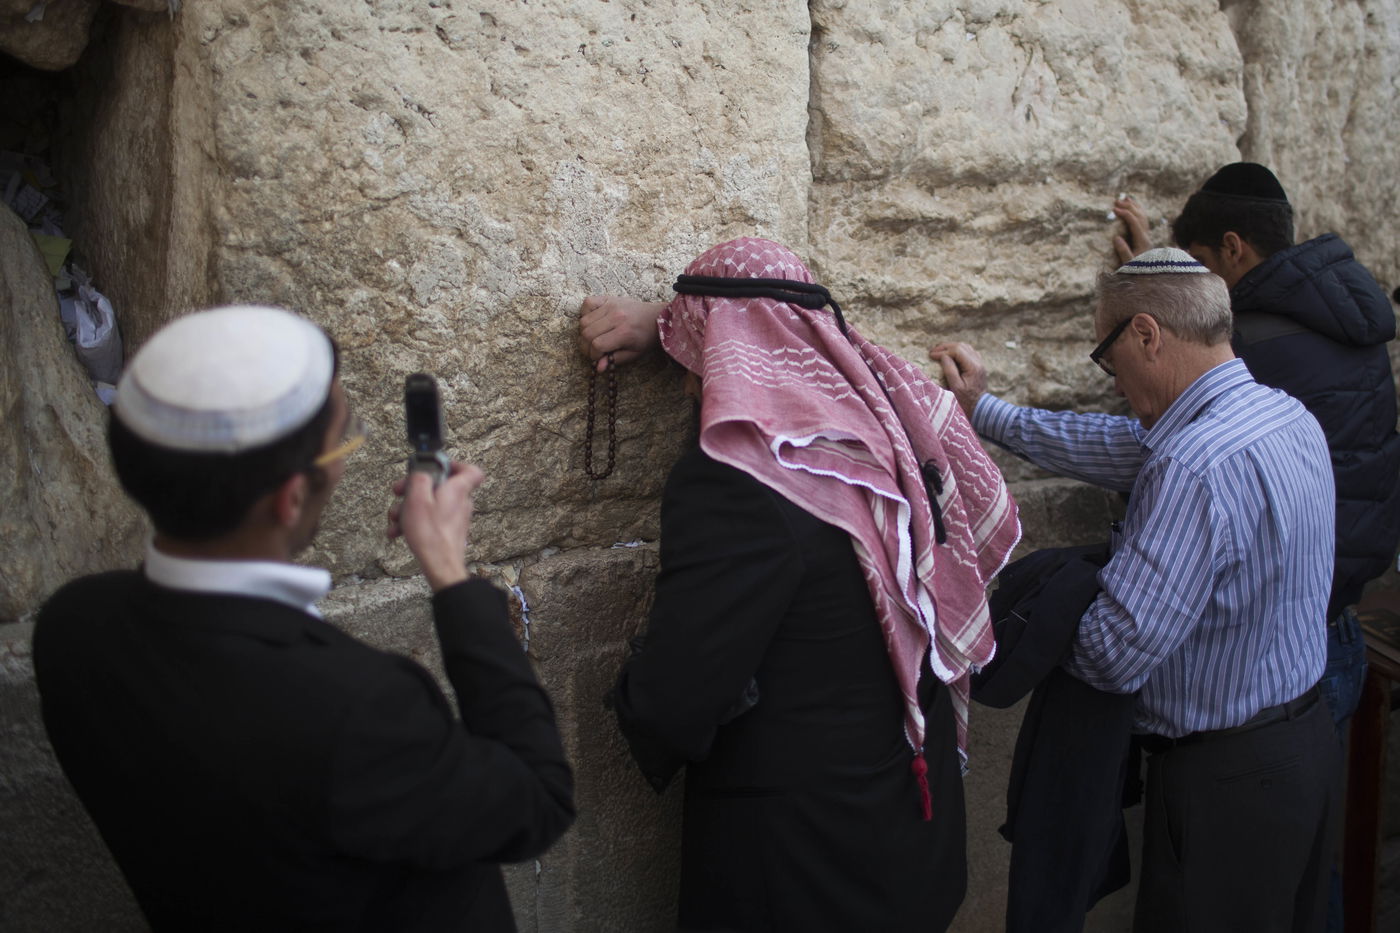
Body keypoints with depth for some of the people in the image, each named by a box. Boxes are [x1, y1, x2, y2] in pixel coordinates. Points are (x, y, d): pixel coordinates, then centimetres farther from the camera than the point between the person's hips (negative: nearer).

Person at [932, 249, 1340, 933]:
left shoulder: (1193, 471, -29)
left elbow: (1115, 653, -28)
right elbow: (1119, 446, 12)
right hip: (1307, 741, 9)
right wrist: (983, 410, 15)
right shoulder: (1287, 416, 1)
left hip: (1225, 780, -9)